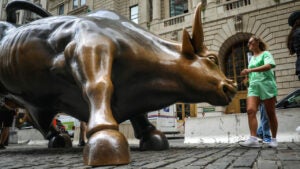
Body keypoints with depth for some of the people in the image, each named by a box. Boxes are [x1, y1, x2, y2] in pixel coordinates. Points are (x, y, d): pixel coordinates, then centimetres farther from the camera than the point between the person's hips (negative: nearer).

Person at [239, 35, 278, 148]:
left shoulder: (265, 54, 5)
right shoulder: (252, 58, 23)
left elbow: (268, 66, -16)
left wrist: (250, 70, -22)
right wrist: (247, 74, 13)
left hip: (266, 85, -5)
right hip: (253, 86, 5)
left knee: (270, 113, 0)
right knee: (250, 110, -17)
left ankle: (274, 139, 11)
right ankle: (253, 139, -24)